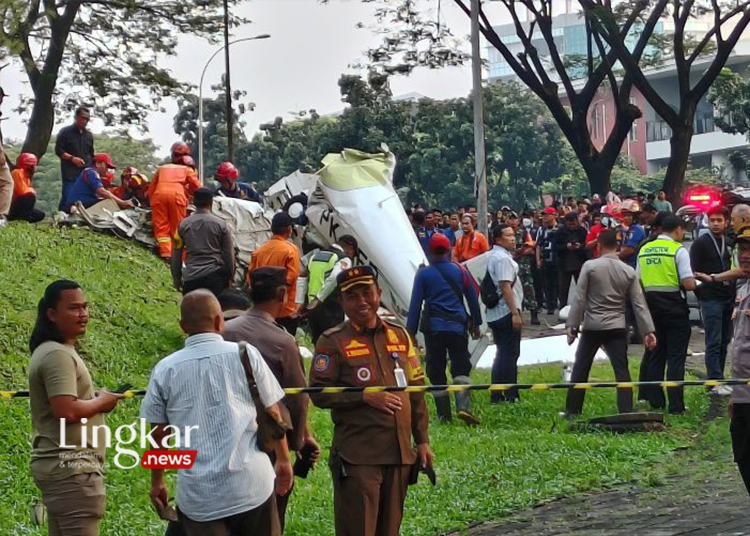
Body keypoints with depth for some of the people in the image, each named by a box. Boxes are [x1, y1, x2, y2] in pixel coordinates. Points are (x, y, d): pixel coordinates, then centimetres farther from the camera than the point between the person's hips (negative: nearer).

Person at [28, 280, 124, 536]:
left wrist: (94, 399, 12)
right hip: (71, 467, -11)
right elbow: (66, 411, -26)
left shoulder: (53, 351, 17)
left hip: (60, 465, 11)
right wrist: (102, 402, -10)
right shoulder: (58, 355, -16)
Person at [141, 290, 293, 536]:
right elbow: (272, 414, 2)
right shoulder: (245, 354, -3)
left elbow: (158, 434, 5)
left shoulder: (165, 370, 0)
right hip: (251, 485, 0)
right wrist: (283, 460, 16)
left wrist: (157, 482, 18)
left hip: (197, 495, 0)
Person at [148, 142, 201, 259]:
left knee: (161, 227, 2)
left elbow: (151, 188, 29)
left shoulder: (162, 168, 32)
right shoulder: (187, 169, 26)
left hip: (159, 194, 1)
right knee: (177, 227, 3)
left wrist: (152, 201, 39)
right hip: (177, 195, -1)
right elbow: (197, 187, 17)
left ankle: (165, 253, -15)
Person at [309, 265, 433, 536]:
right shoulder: (333, 342, -2)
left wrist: (422, 440, 13)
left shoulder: (399, 335, 12)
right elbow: (319, 394, -8)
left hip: (400, 453, 5)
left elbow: (416, 390, 16)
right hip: (357, 457, -5)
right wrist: (366, 396, -16)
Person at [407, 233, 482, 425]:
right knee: (461, 369, 3)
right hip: (458, 327, 1)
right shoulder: (459, 271, 4)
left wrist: (411, 332, 3)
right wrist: (476, 324, 21)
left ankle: (444, 415, 6)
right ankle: (463, 406, -19)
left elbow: (415, 304, -1)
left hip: (433, 329, -1)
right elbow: (473, 299, 10)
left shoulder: (423, 274, -1)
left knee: (436, 373, 6)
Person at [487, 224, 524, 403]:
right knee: (510, 354, -4)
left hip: (494, 314, 10)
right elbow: (505, 286, -22)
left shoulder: (493, 257, 15)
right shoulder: (503, 258, -16)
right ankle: (510, 396, -1)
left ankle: (497, 395, 15)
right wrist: (515, 312, -23)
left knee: (503, 354, 14)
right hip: (506, 312, -10)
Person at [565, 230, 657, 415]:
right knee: (622, 371, 0)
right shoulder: (629, 271, 2)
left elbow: (579, 299, -7)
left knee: (580, 369, 10)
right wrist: (648, 330, 2)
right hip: (617, 327, 2)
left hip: (592, 326, -2)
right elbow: (639, 303, 1)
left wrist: (572, 325, -2)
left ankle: (572, 411, 16)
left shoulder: (590, 266, -6)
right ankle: (626, 412, -7)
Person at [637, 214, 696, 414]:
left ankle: (655, 401, 16)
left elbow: (639, 282, 11)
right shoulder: (679, 250, -11)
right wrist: (693, 280, 5)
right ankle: (675, 404, -4)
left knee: (655, 354, 14)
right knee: (676, 356, -1)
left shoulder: (644, 250, 7)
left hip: (651, 304, 5)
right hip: (674, 306, -5)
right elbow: (689, 284, -16)